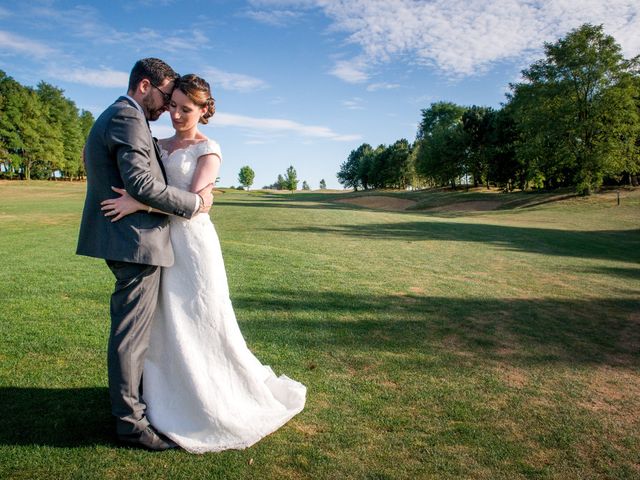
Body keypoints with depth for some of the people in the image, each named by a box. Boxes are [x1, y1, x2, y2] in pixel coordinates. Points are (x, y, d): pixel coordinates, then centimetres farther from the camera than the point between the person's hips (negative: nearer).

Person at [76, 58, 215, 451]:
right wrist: (195, 202, -15)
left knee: (129, 327, 22)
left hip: (126, 241, 11)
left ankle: (131, 396, 39)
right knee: (132, 333, -1)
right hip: (136, 241, -11)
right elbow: (142, 184, -24)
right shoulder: (128, 120, -15)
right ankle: (130, 421, 12)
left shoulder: (113, 117, 20)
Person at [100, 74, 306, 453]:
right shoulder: (160, 145, 14)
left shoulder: (208, 150, -6)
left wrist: (137, 204, -26)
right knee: (166, 323, 11)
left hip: (192, 242, -6)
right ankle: (173, 396, 26)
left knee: (204, 322, 0)